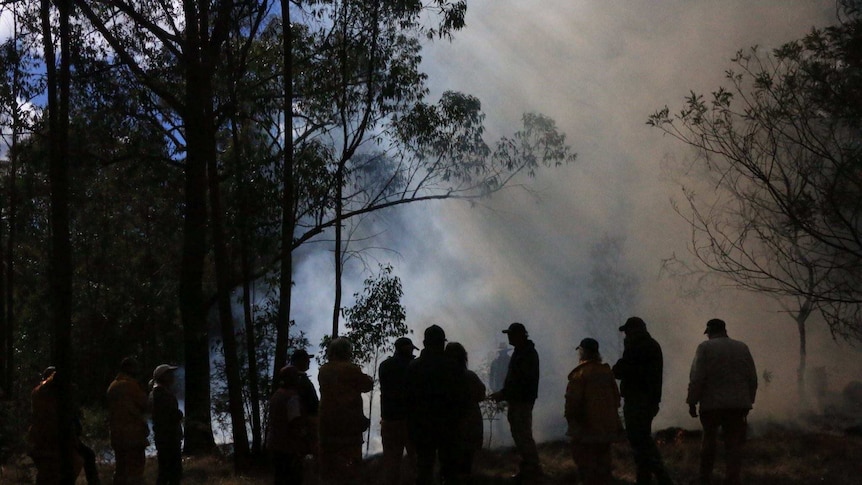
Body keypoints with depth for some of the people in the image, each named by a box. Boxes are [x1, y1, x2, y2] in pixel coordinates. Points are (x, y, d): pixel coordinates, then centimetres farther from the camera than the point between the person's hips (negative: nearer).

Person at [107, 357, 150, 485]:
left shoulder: (112, 386, 13)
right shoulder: (131, 385, -12)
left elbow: (110, 408, 17)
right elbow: (144, 404, -8)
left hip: (116, 434, 8)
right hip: (134, 433, -8)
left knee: (120, 465, 14)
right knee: (136, 465, -8)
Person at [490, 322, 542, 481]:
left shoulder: (528, 354, -17)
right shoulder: (520, 351, 14)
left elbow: (521, 381, -23)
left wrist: (503, 394, -20)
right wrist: (503, 393, 12)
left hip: (523, 402, -10)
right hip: (516, 400, 10)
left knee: (523, 434, -7)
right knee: (518, 433, 14)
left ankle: (533, 467, 0)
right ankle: (527, 466, 22)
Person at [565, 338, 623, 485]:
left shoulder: (580, 373, -14)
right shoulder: (607, 371, 6)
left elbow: (573, 400, -17)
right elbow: (616, 397, 11)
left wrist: (570, 417, -2)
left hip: (586, 426, -7)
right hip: (607, 426, 7)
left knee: (585, 462, 0)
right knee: (603, 460, 15)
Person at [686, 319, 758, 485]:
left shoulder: (705, 347, -3)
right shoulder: (742, 347, 8)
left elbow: (696, 378, -11)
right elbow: (752, 378, 7)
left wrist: (692, 402, -5)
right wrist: (749, 401, 15)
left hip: (712, 403, -2)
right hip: (737, 404, 2)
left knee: (709, 440, 15)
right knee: (734, 443, 4)